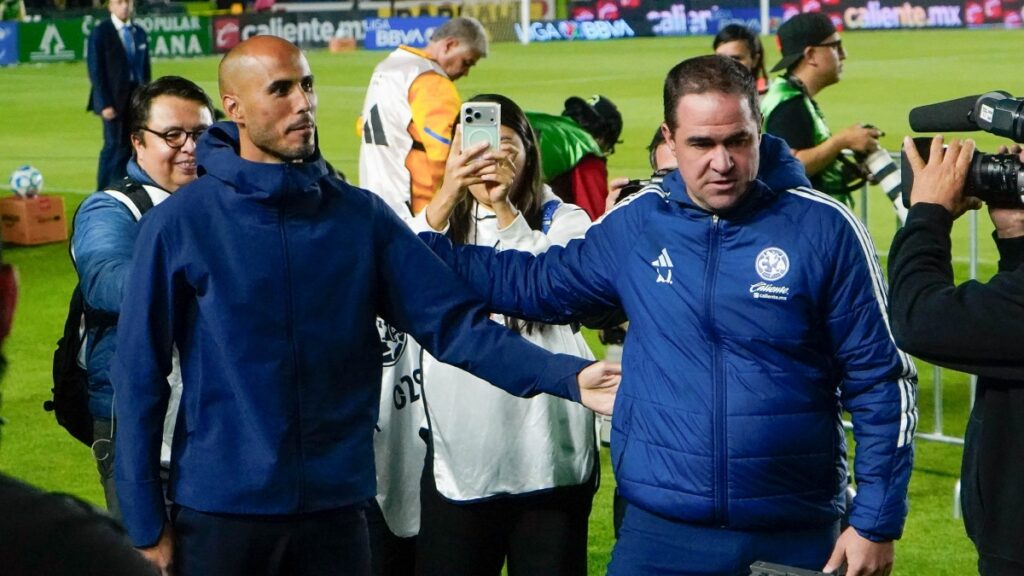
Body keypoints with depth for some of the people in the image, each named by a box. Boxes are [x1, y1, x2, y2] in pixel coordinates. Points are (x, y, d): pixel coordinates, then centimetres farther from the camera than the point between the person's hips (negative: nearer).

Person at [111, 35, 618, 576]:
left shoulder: (362, 217, 3)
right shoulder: (180, 224, -6)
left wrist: (567, 375, -17)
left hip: (337, 509, 3)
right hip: (219, 512, -2)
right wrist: (146, 524, -6)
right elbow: (140, 378, -4)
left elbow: (452, 320, -3)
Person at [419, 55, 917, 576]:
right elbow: (535, 283, 19)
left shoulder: (823, 228, -7)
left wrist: (876, 522, -5)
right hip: (658, 534, 2)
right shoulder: (635, 224, 3)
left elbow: (880, 381, -3)